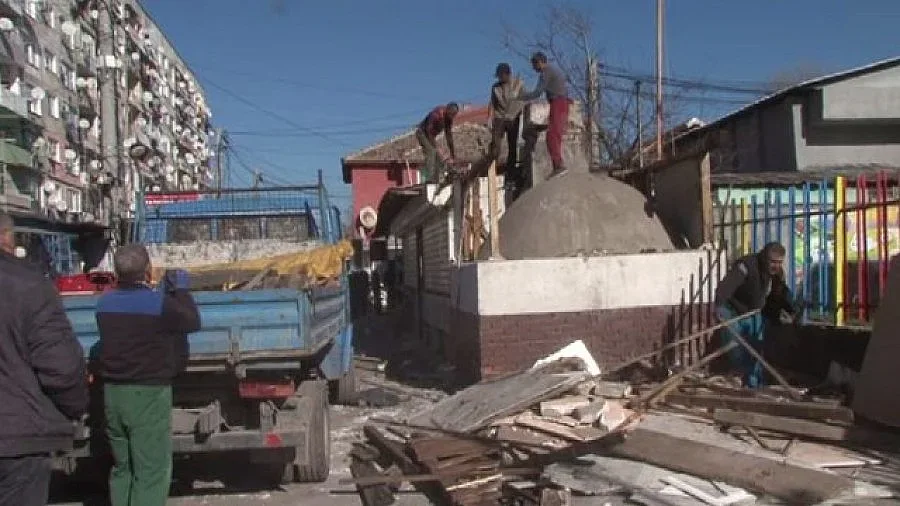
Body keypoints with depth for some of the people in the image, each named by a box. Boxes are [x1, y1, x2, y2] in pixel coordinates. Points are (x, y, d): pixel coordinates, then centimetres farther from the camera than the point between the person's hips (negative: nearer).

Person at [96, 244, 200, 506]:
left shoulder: (105, 303, 3)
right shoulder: (159, 303, -15)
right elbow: (192, 322, 0)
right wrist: (181, 290, 13)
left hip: (113, 393, 6)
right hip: (148, 394, -6)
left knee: (122, 467, 19)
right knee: (151, 471, -1)